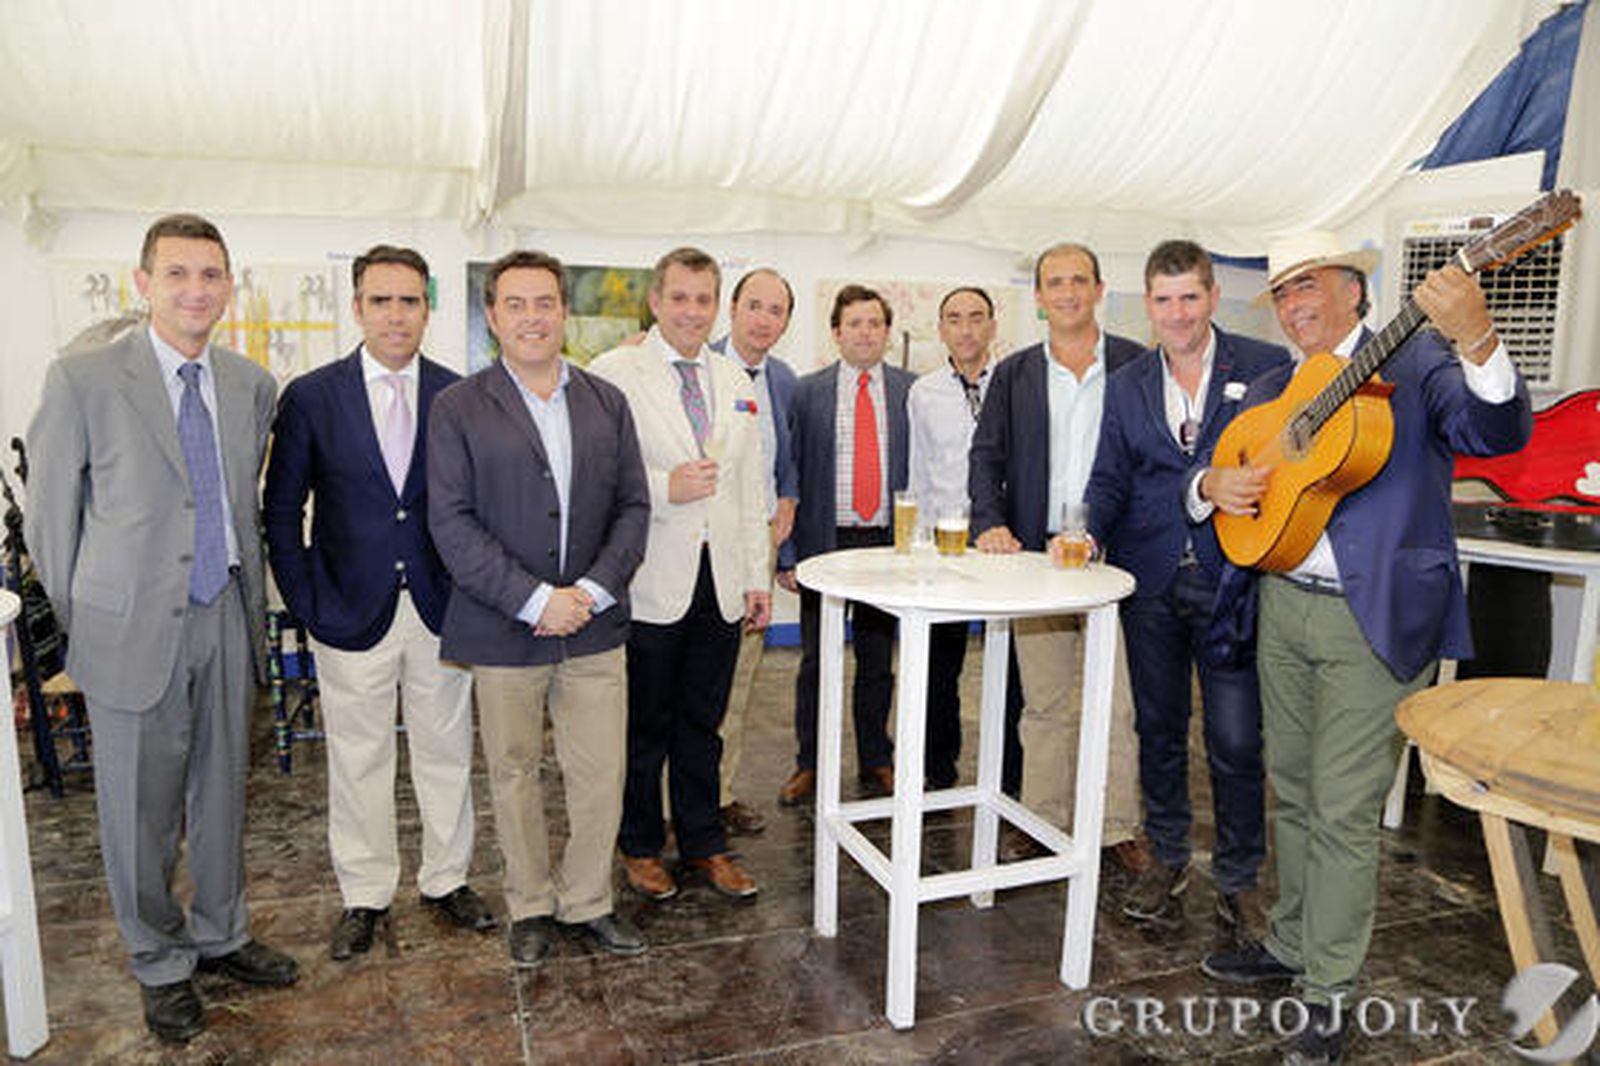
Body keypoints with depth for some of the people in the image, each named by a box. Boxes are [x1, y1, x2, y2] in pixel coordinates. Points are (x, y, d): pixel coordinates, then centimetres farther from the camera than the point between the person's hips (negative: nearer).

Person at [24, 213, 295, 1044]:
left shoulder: (252, 385, 4)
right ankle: (160, 964, 31)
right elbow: (51, 512, -3)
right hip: (134, 626, -4)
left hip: (226, 617, 4)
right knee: (140, 807, 10)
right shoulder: (83, 379, -9)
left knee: (222, 790, 17)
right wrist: (81, 624, 1)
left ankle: (220, 936, 37)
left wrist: (253, 605, 11)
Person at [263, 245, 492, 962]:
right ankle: (364, 896, 29)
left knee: (447, 751, 12)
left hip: (441, 608, 1)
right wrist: (306, 602, -5)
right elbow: (281, 511, 1)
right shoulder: (310, 397, -3)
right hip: (351, 610, -1)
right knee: (358, 761, 11)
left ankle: (446, 880, 31)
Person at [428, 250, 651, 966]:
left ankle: (587, 902, 27)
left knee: (602, 776, 6)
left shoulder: (607, 403, 8)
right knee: (514, 775, 12)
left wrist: (594, 589, -10)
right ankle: (531, 906, 31)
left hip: (593, 626, 2)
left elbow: (633, 506, 6)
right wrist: (533, 600, -16)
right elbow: (451, 523, -9)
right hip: (504, 631, -2)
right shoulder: (458, 408, -2)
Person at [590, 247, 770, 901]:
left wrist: (758, 577, 11)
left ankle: (704, 845, 28)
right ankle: (639, 847, 27)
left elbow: (750, 487, 15)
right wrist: (663, 488, -22)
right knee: (644, 724, 8)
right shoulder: (614, 374, -4)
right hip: (649, 583, -4)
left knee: (703, 723, 14)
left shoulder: (736, 384, 14)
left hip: (720, 581, 5)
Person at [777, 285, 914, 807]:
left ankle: (875, 761, 28)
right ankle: (809, 764, 21)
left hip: (888, 542, 1)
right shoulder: (808, 391, 2)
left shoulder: (911, 390, 4)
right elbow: (792, 472, 1)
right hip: (825, 542, -1)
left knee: (877, 659, 12)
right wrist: (790, 551, -5)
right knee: (815, 660, 6)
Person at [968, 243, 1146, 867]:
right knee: (1043, 702, 10)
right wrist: (990, 522, -9)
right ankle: (1042, 822, 22)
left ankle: (1118, 827, 17)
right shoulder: (1013, 374, 11)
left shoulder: (1138, 365, 5)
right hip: (1036, 554, 2)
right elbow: (987, 455, 8)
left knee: (1116, 702, 2)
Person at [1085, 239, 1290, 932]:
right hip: (1150, 582, 3)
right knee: (1158, 730, 14)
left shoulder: (1268, 367, 2)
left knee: (1237, 741, 1)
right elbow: (1110, 480, 9)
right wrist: (1089, 532, -9)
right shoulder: (1126, 386, 12)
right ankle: (1167, 860, 31)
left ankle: (1238, 880, 20)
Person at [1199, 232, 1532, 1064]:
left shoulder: (1418, 361, -3)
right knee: (1293, 791, 16)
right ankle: (1293, 942, 32)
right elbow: (1215, 466, 17)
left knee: (1343, 809, 0)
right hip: (1282, 607, 6)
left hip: (1372, 619, -6)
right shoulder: (1270, 390, 13)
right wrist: (1215, 484, -7)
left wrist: (1477, 342, -36)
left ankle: (1330, 993, 13)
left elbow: (1496, 435, -19)